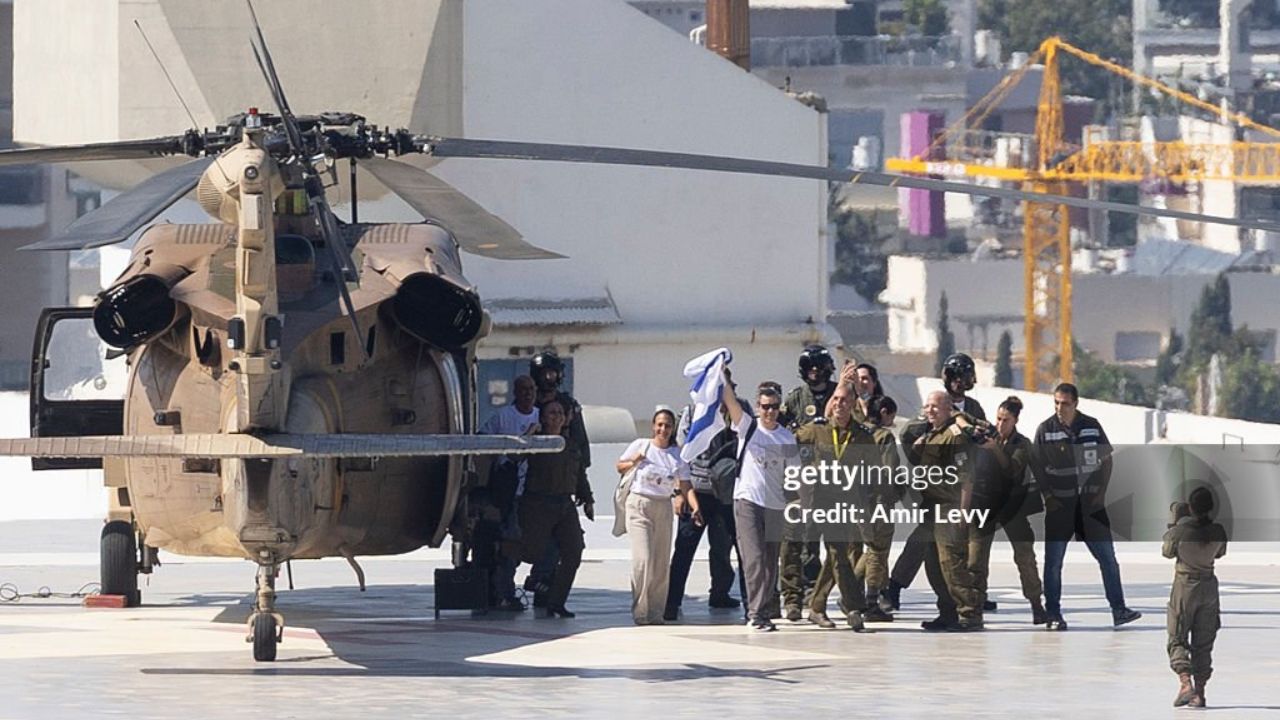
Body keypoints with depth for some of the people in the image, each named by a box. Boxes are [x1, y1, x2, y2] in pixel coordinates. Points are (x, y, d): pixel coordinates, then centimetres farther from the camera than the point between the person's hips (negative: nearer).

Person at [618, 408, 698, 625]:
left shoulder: (677, 455, 5)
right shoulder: (641, 445, -1)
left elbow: (686, 487, 2)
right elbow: (619, 466, 8)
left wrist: (695, 508, -14)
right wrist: (633, 463, -13)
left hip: (663, 507, 4)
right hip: (639, 505, -4)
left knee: (662, 563, 4)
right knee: (643, 559, -14)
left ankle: (656, 613, 13)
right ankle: (640, 612, -9)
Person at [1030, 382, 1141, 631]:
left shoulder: (1092, 426, 3)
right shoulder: (1045, 430, -2)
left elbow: (1106, 459, 8)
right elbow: (1037, 466, 0)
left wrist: (1101, 491, 0)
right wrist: (1049, 496, -8)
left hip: (1090, 502, 2)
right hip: (1059, 505, -2)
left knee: (1108, 557, 1)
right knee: (1053, 561, 0)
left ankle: (1118, 610, 5)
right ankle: (1053, 615, 8)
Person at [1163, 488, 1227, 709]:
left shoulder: (1180, 530, -17)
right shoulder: (1218, 532, -9)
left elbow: (1167, 552, -2)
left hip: (1184, 585, -3)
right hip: (1208, 585, 3)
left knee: (1177, 640, 4)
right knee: (1203, 644, 12)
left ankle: (1185, 683, -17)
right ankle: (1200, 692, 11)